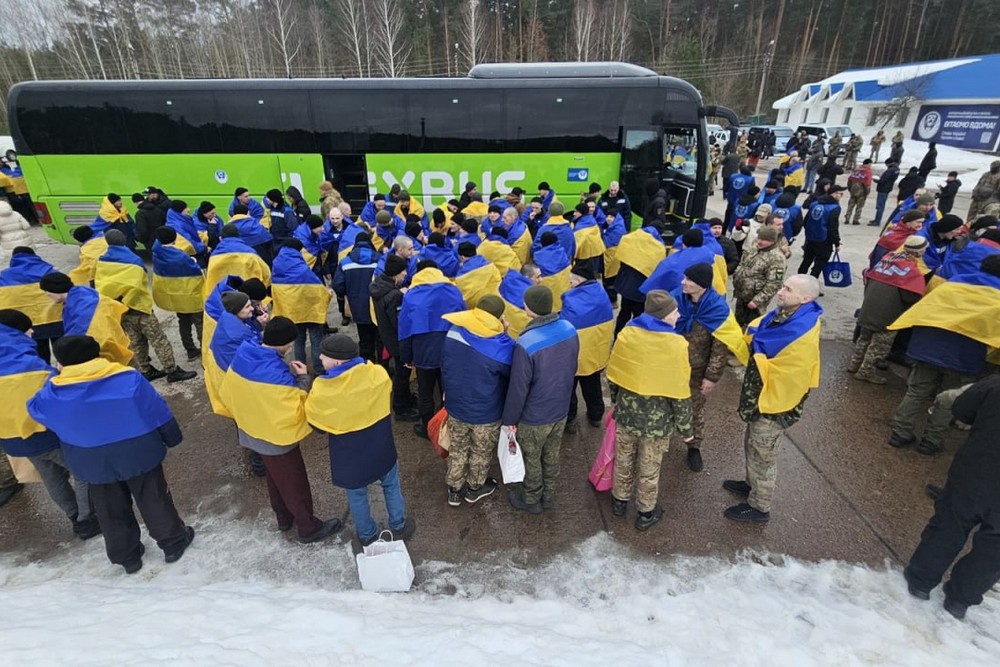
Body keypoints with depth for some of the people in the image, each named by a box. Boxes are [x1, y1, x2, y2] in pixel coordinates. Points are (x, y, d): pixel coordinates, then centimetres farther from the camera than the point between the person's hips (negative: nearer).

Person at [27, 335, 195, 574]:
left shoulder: (53, 393, -16)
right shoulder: (129, 379, -20)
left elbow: (35, 409, 10)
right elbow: (159, 413, -11)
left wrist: (57, 375, 17)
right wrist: (172, 438, 5)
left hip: (94, 465, 2)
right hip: (139, 456, -1)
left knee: (111, 512, 21)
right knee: (155, 501, 16)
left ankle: (127, 556, 35)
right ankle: (174, 542, 30)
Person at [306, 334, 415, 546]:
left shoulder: (321, 390, -27)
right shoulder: (378, 374, -22)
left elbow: (314, 420, -6)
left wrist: (304, 380, 1)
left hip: (349, 457, -1)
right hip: (381, 449, 1)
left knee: (357, 496, 25)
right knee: (391, 486, 27)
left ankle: (368, 536, 45)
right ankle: (399, 527, 45)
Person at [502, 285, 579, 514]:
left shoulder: (526, 344, -33)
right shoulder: (570, 329, -11)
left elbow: (518, 388, -23)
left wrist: (510, 418, -8)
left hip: (534, 416, -6)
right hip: (561, 409, 6)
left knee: (531, 459, 18)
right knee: (551, 455, 25)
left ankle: (531, 500, 40)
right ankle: (548, 495, 46)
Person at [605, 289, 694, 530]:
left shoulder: (626, 335, -11)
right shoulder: (677, 345, -21)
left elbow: (613, 376, 0)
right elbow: (680, 394, -16)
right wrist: (686, 428, -2)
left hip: (626, 413, 3)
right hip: (657, 420, -3)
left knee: (623, 461, 23)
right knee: (649, 469, 17)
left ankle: (620, 501, 44)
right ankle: (646, 513, 38)